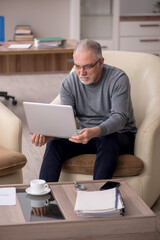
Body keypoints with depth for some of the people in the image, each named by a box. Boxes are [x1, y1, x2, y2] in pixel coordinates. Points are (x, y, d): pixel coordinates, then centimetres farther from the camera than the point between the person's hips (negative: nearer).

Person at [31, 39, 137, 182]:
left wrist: (95, 132, -46)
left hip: (120, 135, -3)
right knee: (55, 143, -21)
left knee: (108, 140, -37)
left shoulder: (118, 79, -16)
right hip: (86, 135, 4)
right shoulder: (69, 83, -4)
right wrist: (47, 134, -33)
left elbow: (119, 117, -26)